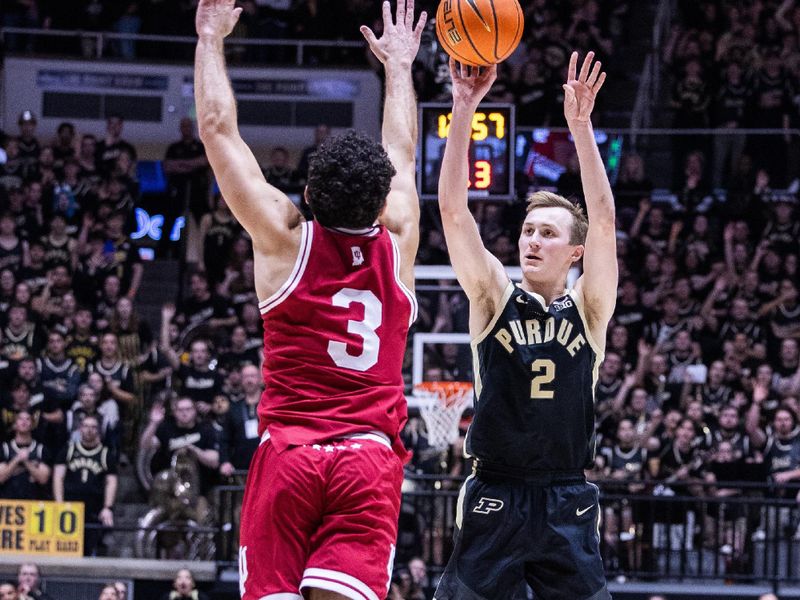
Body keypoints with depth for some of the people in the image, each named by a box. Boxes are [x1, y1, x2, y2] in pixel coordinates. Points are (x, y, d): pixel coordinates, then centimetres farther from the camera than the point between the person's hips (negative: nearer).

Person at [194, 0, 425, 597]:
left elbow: (218, 128, 8)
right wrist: (399, 65, 42)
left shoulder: (287, 239, 1)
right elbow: (403, 154, 27)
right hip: (372, 458, 1)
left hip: (288, 453, -1)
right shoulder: (397, 248, 8)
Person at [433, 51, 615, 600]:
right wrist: (464, 110, -15)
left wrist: (581, 125, -17)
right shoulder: (494, 300, 3)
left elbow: (604, 221, -9)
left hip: (567, 506, 1)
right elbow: (453, 210, -7)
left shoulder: (588, 309, 4)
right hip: (495, 498, -1)